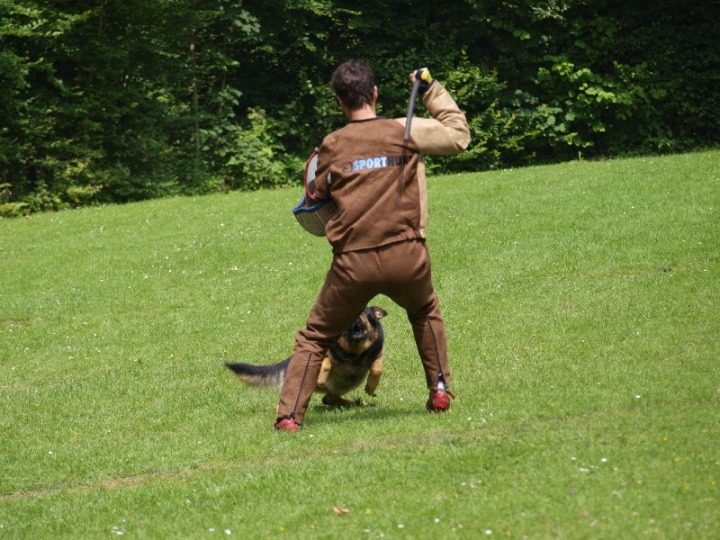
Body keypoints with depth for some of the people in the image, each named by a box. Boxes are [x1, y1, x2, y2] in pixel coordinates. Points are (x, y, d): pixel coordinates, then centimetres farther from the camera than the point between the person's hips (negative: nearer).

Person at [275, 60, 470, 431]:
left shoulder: (331, 146, 3)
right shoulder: (406, 132, 2)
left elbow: (317, 197, 10)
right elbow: (459, 135, 15)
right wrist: (431, 90, 23)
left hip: (353, 264, -1)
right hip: (406, 258, 1)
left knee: (314, 338, 14)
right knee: (425, 312, 33)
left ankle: (289, 415, 2)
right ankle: (440, 390, 28)